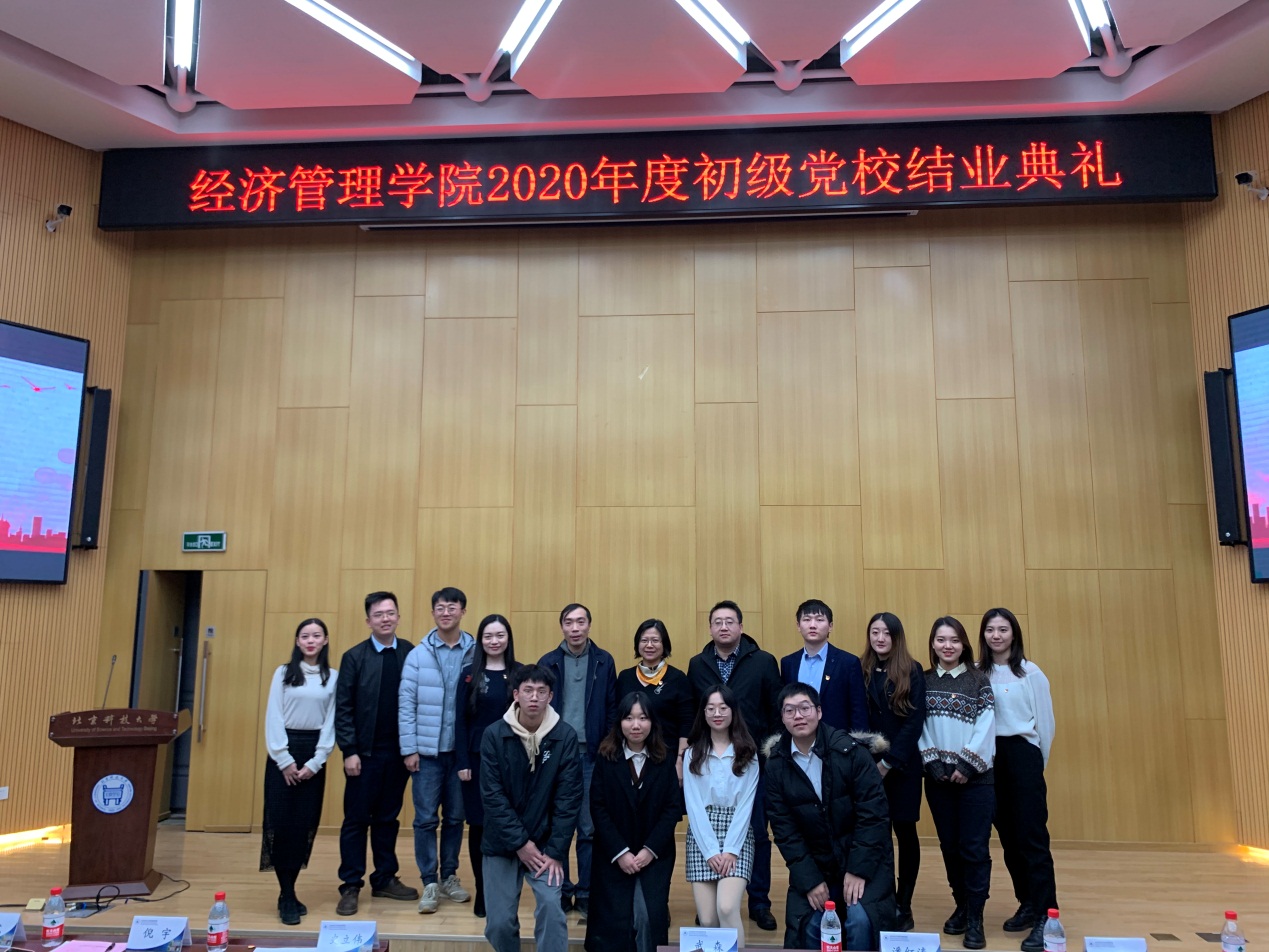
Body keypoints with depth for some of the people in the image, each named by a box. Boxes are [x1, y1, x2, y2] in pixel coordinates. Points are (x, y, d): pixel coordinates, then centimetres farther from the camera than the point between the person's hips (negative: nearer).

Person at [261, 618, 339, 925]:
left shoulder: (333, 677, 3)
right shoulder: (283, 673, 3)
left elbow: (331, 722, 1)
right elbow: (273, 718, -2)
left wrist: (315, 762, -7)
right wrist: (285, 759, -9)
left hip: (314, 753, 1)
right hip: (283, 750, -1)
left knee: (305, 823, 3)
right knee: (281, 821, -4)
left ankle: (289, 893, 16)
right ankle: (287, 896, 5)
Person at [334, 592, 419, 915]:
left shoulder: (411, 654, 1)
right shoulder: (354, 657, -2)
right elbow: (343, 708, -3)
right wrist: (349, 751, -9)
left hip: (398, 752, 2)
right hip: (365, 753, -2)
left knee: (388, 819, 13)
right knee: (356, 820, 6)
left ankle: (385, 879, 25)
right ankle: (350, 886, 16)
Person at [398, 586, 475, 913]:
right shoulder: (418, 655, -2)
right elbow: (406, 704, -2)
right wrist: (409, 749, -5)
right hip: (427, 750, 0)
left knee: (455, 817, 12)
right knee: (426, 818, 4)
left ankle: (449, 877, 27)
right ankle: (430, 883, 16)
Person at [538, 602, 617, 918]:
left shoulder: (604, 662, 2)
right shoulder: (548, 662, 3)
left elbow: (612, 710, 3)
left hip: (591, 754, 0)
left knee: (589, 828, 5)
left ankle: (586, 894, 16)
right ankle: (560, 892, 19)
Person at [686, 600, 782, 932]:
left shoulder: (763, 662, -2)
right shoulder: (697, 665, 5)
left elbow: (775, 712, -1)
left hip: (753, 761, -2)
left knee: (758, 834, 7)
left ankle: (759, 902, 21)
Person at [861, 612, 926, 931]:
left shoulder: (912, 672, -3)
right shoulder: (861, 672, 4)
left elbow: (915, 721, -9)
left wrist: (889, 761, -13)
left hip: (902, 764, -2)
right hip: (868, 764, 2)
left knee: (904, 831, 5)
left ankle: (903, 906, 16)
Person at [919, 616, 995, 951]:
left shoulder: (979, 680, 0)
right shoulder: (924, 681, 6)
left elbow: (986, 727, -7)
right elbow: (918, 726, 2)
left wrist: (967, 764, -14)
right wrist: (932, 761, -9)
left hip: (975, 775, -2)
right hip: (938, 775, 3)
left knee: (974, 847, -3)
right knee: (949, 845, 10)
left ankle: (975, 918, 6)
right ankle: (961, 906, 25)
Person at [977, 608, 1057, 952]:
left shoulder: (1031, 673, -4)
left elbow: (1045, 722, 2)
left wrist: (1037, 764, 7)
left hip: (1022, 756, -3)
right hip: (988, 758, 3)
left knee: (1032, 837, -6)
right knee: (1008, 837, 11)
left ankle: (1045, 917, -1)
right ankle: (1028, 904, 24)